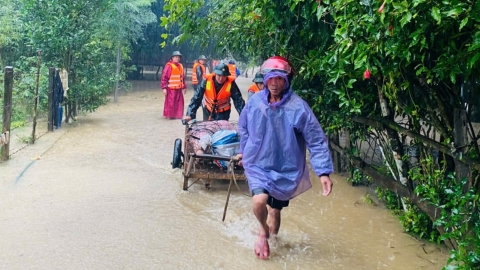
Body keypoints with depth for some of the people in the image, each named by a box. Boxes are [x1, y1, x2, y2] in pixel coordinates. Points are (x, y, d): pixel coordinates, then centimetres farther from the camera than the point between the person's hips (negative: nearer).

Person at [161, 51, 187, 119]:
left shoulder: (180, 66, 15)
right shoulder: (169, 65, -8)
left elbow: (183, 77, 22)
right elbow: (164, 77, -12)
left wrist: (184, 87, 21)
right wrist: (164, 87, -16)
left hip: (179, 88, 7)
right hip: (171, 88, -7)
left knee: (179, 102, 8)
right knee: (170, 102, -4)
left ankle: (177, 115, 18)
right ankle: (168, 115, 6)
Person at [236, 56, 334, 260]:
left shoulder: (298, 107, -18)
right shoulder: (255, 101, -8)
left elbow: (317, 140, -16)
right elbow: (243, 128, 11)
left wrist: (324, 172, -22)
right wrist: (243, 150, 22)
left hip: (286, 169, 0)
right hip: (258, 164, 1)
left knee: (275, 210, 15)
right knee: (260, 201, -24)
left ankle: (270, 238, 47)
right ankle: (263, 230, 11)